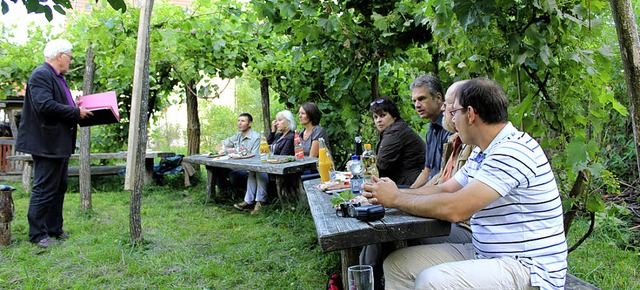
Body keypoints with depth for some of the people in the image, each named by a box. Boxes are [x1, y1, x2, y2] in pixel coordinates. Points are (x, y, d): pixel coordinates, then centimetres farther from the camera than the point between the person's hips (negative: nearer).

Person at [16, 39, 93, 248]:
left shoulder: (57, 77, 18)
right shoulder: (41, 75, -14)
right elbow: (45, 105, -26)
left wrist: (76, 108, 6)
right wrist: (76, 112, -20)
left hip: (60, 144, 11)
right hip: (47, 144, -11)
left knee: (59, 187, 16)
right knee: (44, 189, -3)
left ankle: (54, 228, 27)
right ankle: (37, 234, 7)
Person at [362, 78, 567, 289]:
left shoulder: (514, 151, -20)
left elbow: (455, 208, -27)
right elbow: (444, 189, 15)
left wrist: (396, 199, -14)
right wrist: (395, 192, 1)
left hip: (529, 269, -9)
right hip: (485, 254, 9)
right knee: (397, 263, 1)